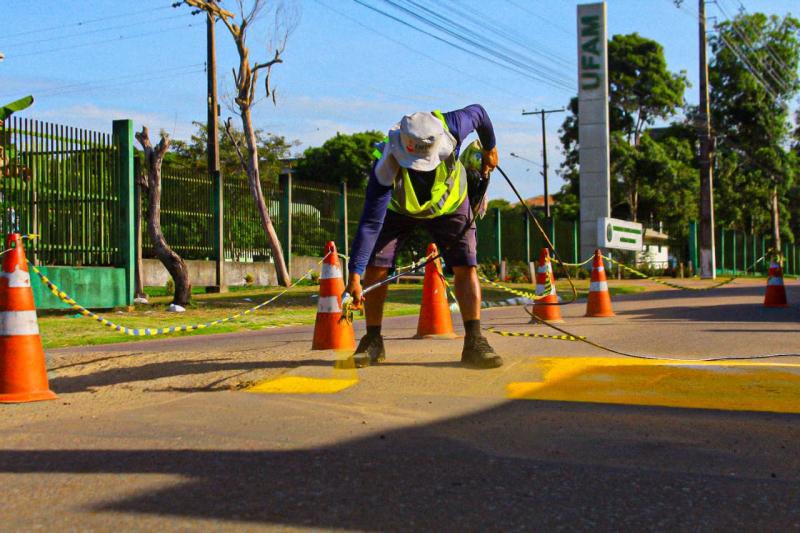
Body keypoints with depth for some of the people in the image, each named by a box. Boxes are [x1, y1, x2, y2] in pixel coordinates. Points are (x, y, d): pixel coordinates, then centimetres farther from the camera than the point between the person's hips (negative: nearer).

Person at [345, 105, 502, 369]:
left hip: (450, 205, 1)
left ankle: (474, 342, -11)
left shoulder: (451, 128, -36)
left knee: (466, 266, -14)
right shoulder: (386, 166, -40)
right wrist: (354, 275, -44)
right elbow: (370, 224, -40)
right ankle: (373, 341, 5)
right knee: (375, 268, -11)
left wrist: (490, 148, 6)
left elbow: (478, 112, -12)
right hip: (398, 209, -1)